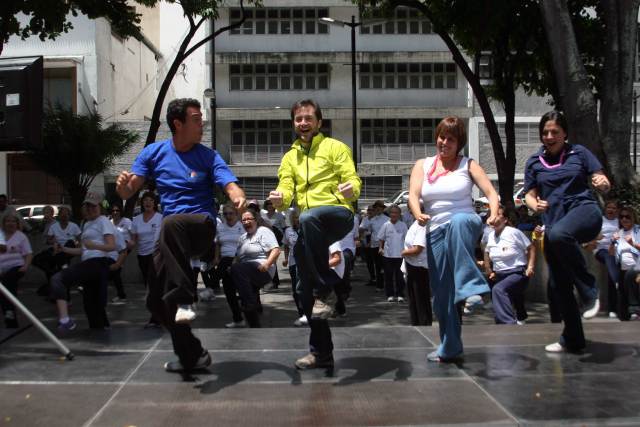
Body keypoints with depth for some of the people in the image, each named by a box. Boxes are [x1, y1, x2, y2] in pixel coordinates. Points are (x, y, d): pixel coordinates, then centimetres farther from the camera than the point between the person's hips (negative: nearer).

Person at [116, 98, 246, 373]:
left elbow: (231, 185, -12)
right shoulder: (154, 153, 6)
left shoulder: (208, 156, 0)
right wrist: (122, 184, -21)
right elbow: (128, 193, 3)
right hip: (170, 237, 4)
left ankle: (184, 300, -35)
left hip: (201, 226, -4)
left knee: (171, 224, -38)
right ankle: (191, 356, 21)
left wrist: (239, 198, -36)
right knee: (157, 301, 4)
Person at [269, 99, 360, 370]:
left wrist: (351, 189, -26)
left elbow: (353, 180, -1)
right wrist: (280, 198, -16)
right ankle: (321, 353, 13)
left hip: (338, 213, -5)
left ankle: (326, 289, -29)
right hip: (309, 227, 6)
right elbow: (287, 190, 8)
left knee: (308, 217, -40)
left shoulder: (335, 147, 8)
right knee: (306, 290, 2)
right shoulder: (290, 157, 21)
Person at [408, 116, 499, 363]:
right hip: (437, 232, 3)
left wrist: (493, 215, -25)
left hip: (466, 225, -3)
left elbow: (491, 192, -3)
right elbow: (413, 196, -2)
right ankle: (449, 348, 19)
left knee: (458, 221, -41)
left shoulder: (468, 165, 8)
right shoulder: (422, 166, 13)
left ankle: (471, 289, -50)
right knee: (441, 291, 3)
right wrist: (418, 215, -25)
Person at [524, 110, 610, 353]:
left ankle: (589, 291, -22)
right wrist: (534, 205, -10)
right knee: (559, 284, 6)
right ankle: (572, 340, 23)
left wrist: (602, 183, -20)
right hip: (553, 222, 5)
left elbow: (603, 182, 4)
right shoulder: (534, 162, 13)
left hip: (583, 210, -5)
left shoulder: (578, 153, 6)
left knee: (558, 234, -39)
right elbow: (529, 195, 13)